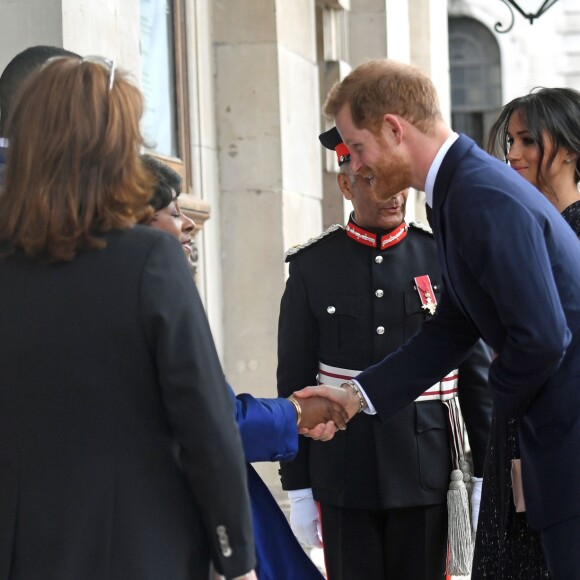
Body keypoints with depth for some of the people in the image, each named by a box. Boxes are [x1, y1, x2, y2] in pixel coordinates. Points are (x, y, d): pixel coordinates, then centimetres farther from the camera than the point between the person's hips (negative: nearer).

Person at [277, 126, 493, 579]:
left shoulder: (443, 259, 2)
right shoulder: (312, 267, 1)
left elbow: (476, 373, 4)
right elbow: (294, 383, 3)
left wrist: (487, 475, 1)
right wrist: (298, 488, 1)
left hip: (425, 471, 0)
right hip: (344, 475, 0)